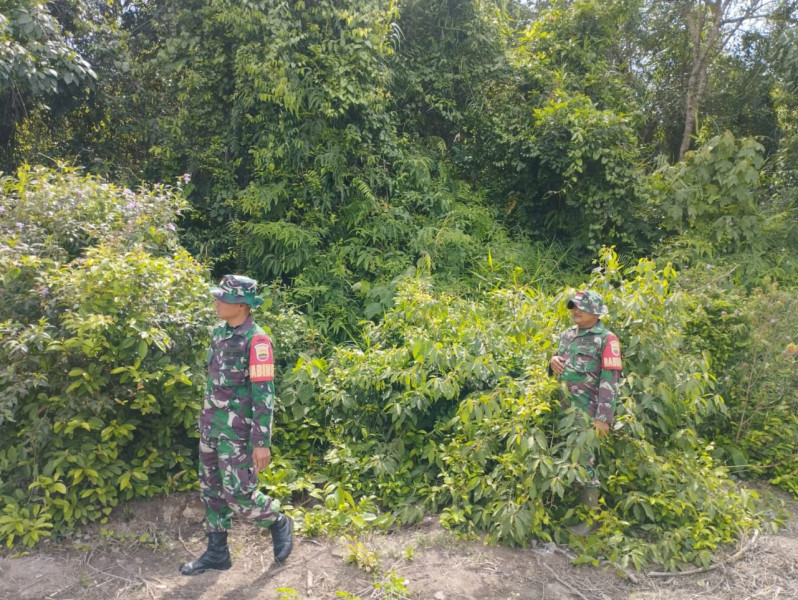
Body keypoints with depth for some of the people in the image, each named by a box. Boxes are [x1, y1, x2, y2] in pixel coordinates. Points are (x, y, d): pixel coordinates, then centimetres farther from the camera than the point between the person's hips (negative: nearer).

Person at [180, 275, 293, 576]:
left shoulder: (256, 340, -21)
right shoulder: (220, 332, 4)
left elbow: (264, 393, -21)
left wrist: (263, 442, -20)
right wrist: (206, 417, 20)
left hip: (237, 428, -8)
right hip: (211, 424, 8)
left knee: (238, 493, -3)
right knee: (211, 489, 14)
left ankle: (279, 524, 25)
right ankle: (217, 552, 29)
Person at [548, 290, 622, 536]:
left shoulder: (606, 339, -8)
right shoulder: (567, 334, 12)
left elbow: (609, 382, -13)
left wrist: (604, 417, -18)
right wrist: (553, 361, 0)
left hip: (586, 412, -7)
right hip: (563, 407, 7)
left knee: (583, 460, -4)